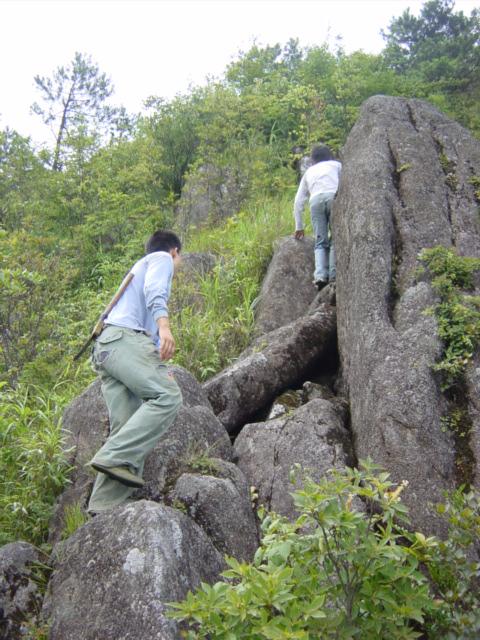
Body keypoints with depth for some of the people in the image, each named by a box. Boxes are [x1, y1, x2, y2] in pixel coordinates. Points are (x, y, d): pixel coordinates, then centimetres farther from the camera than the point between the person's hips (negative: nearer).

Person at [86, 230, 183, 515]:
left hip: (106, 347, 9)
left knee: (127, 427, -4)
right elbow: (155, 290, -11)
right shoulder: (161, 259, 14)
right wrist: (164, 325, -27)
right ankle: (114, 457, -31)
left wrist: (160, 369, 45)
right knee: (168, 396, -22)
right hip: (124, 337, -9)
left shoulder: (140, 267, 40)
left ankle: (105, 505, -14)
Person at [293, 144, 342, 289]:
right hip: (334, 197, -2)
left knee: (320, 242, 3)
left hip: (315, 200, 2)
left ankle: (320, 276, -16)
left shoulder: (309, 172, 34)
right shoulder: (336, 165, 29)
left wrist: (299, 227, 34)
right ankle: (333, 275, -13)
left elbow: (298, 202, 30)